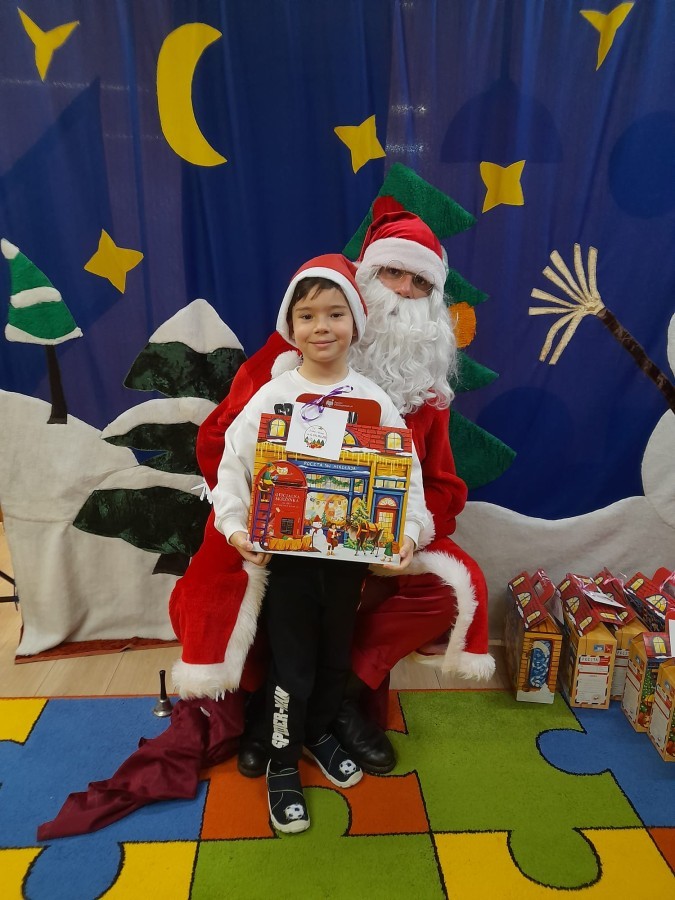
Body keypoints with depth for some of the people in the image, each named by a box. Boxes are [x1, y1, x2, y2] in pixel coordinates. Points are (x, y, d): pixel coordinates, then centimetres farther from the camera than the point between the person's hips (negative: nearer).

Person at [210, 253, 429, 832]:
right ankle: (282, 763, 32)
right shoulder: (272, 396, -7)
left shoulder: (374, 400, -4)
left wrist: (409, 530, -15)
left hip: (351, 552, 3)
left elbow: (406, 471, -4)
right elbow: (234, 463, -6)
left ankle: (319, 734, 47)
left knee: (337, 655, 20)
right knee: (293, 664, 8)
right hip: (287, 551, -2)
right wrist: (235, 526, -17)